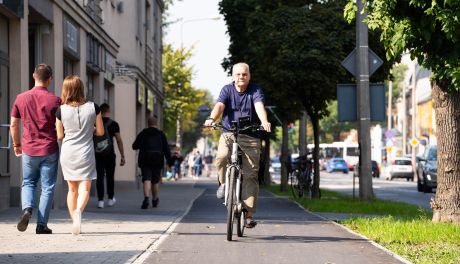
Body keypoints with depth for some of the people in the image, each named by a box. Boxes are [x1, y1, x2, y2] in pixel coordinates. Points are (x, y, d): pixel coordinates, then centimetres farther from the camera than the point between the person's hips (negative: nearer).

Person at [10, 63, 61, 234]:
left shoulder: (21, 98, 0)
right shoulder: (54, 100, -9)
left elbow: (13, 124, 6)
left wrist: (16, 144, 20)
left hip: (29, 149, 2)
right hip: (49, 150, -2)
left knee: (28, 183, 18)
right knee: (47, 187, 6)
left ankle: (27, 208, -9)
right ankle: (42, 225, 4)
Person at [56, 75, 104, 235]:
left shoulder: (61, 110, -7)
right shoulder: (93, 108, -6)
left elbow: (60, 136, 1)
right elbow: (100, 132, 0)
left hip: (68, 153, 1)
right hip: (86, 153, -1)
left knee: (72, 189, 14)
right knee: (85, 188, -1)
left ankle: (74, 220, 16)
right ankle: (79, 211, -29)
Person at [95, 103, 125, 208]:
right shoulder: (113, 124, -3)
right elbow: (119, 141, -5)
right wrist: (122, 156, -1)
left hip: (98, 155, 1)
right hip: (110, 154, -1)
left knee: (100, 177, 2)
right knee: (110, 177, 12)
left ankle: (100, 200, -4)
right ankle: (110, 199, 22)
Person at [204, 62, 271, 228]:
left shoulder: (255, 90, -1)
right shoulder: (227, 90, 3)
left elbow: (259, 107, -19)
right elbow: (219, 105, -14)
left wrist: (264, 122, -40)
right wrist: (212, 119, -36)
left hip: (250, 136, -1)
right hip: (229, 132, 1)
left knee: (250, 174, -6)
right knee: (221, 157, -29)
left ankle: (249, 214, -3)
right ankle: (224, 183, 3)